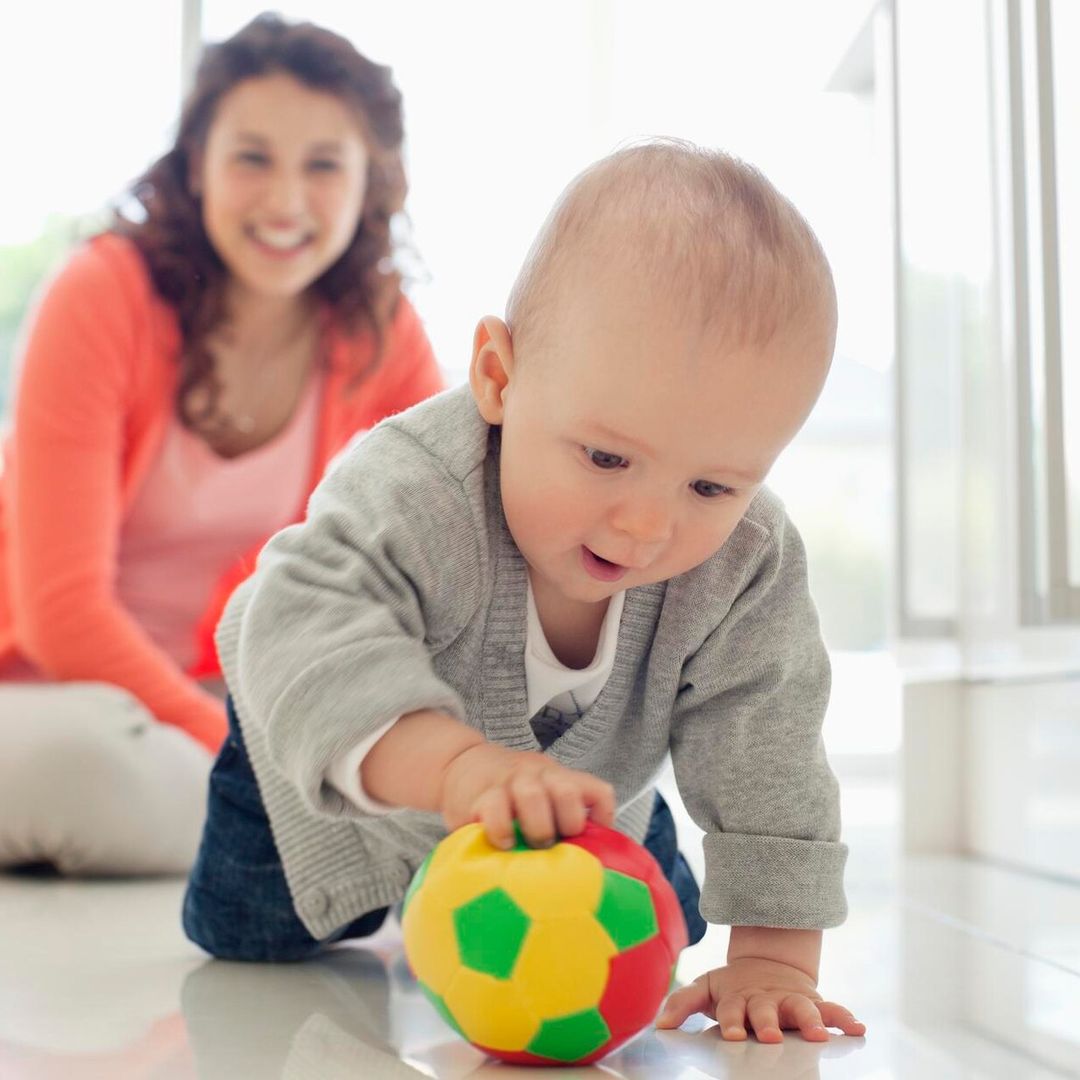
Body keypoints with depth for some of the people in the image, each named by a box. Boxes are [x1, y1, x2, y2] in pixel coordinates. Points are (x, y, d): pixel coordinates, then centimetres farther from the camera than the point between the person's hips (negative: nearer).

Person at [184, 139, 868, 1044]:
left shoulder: (750, 567, -33)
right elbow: (308, 632, -59)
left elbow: (763, 748, -29)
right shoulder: (418, 490, -46)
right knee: (244, 936, 4)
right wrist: (456, 762, -76)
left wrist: (773, 953, -37)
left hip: (584, 773, 4)